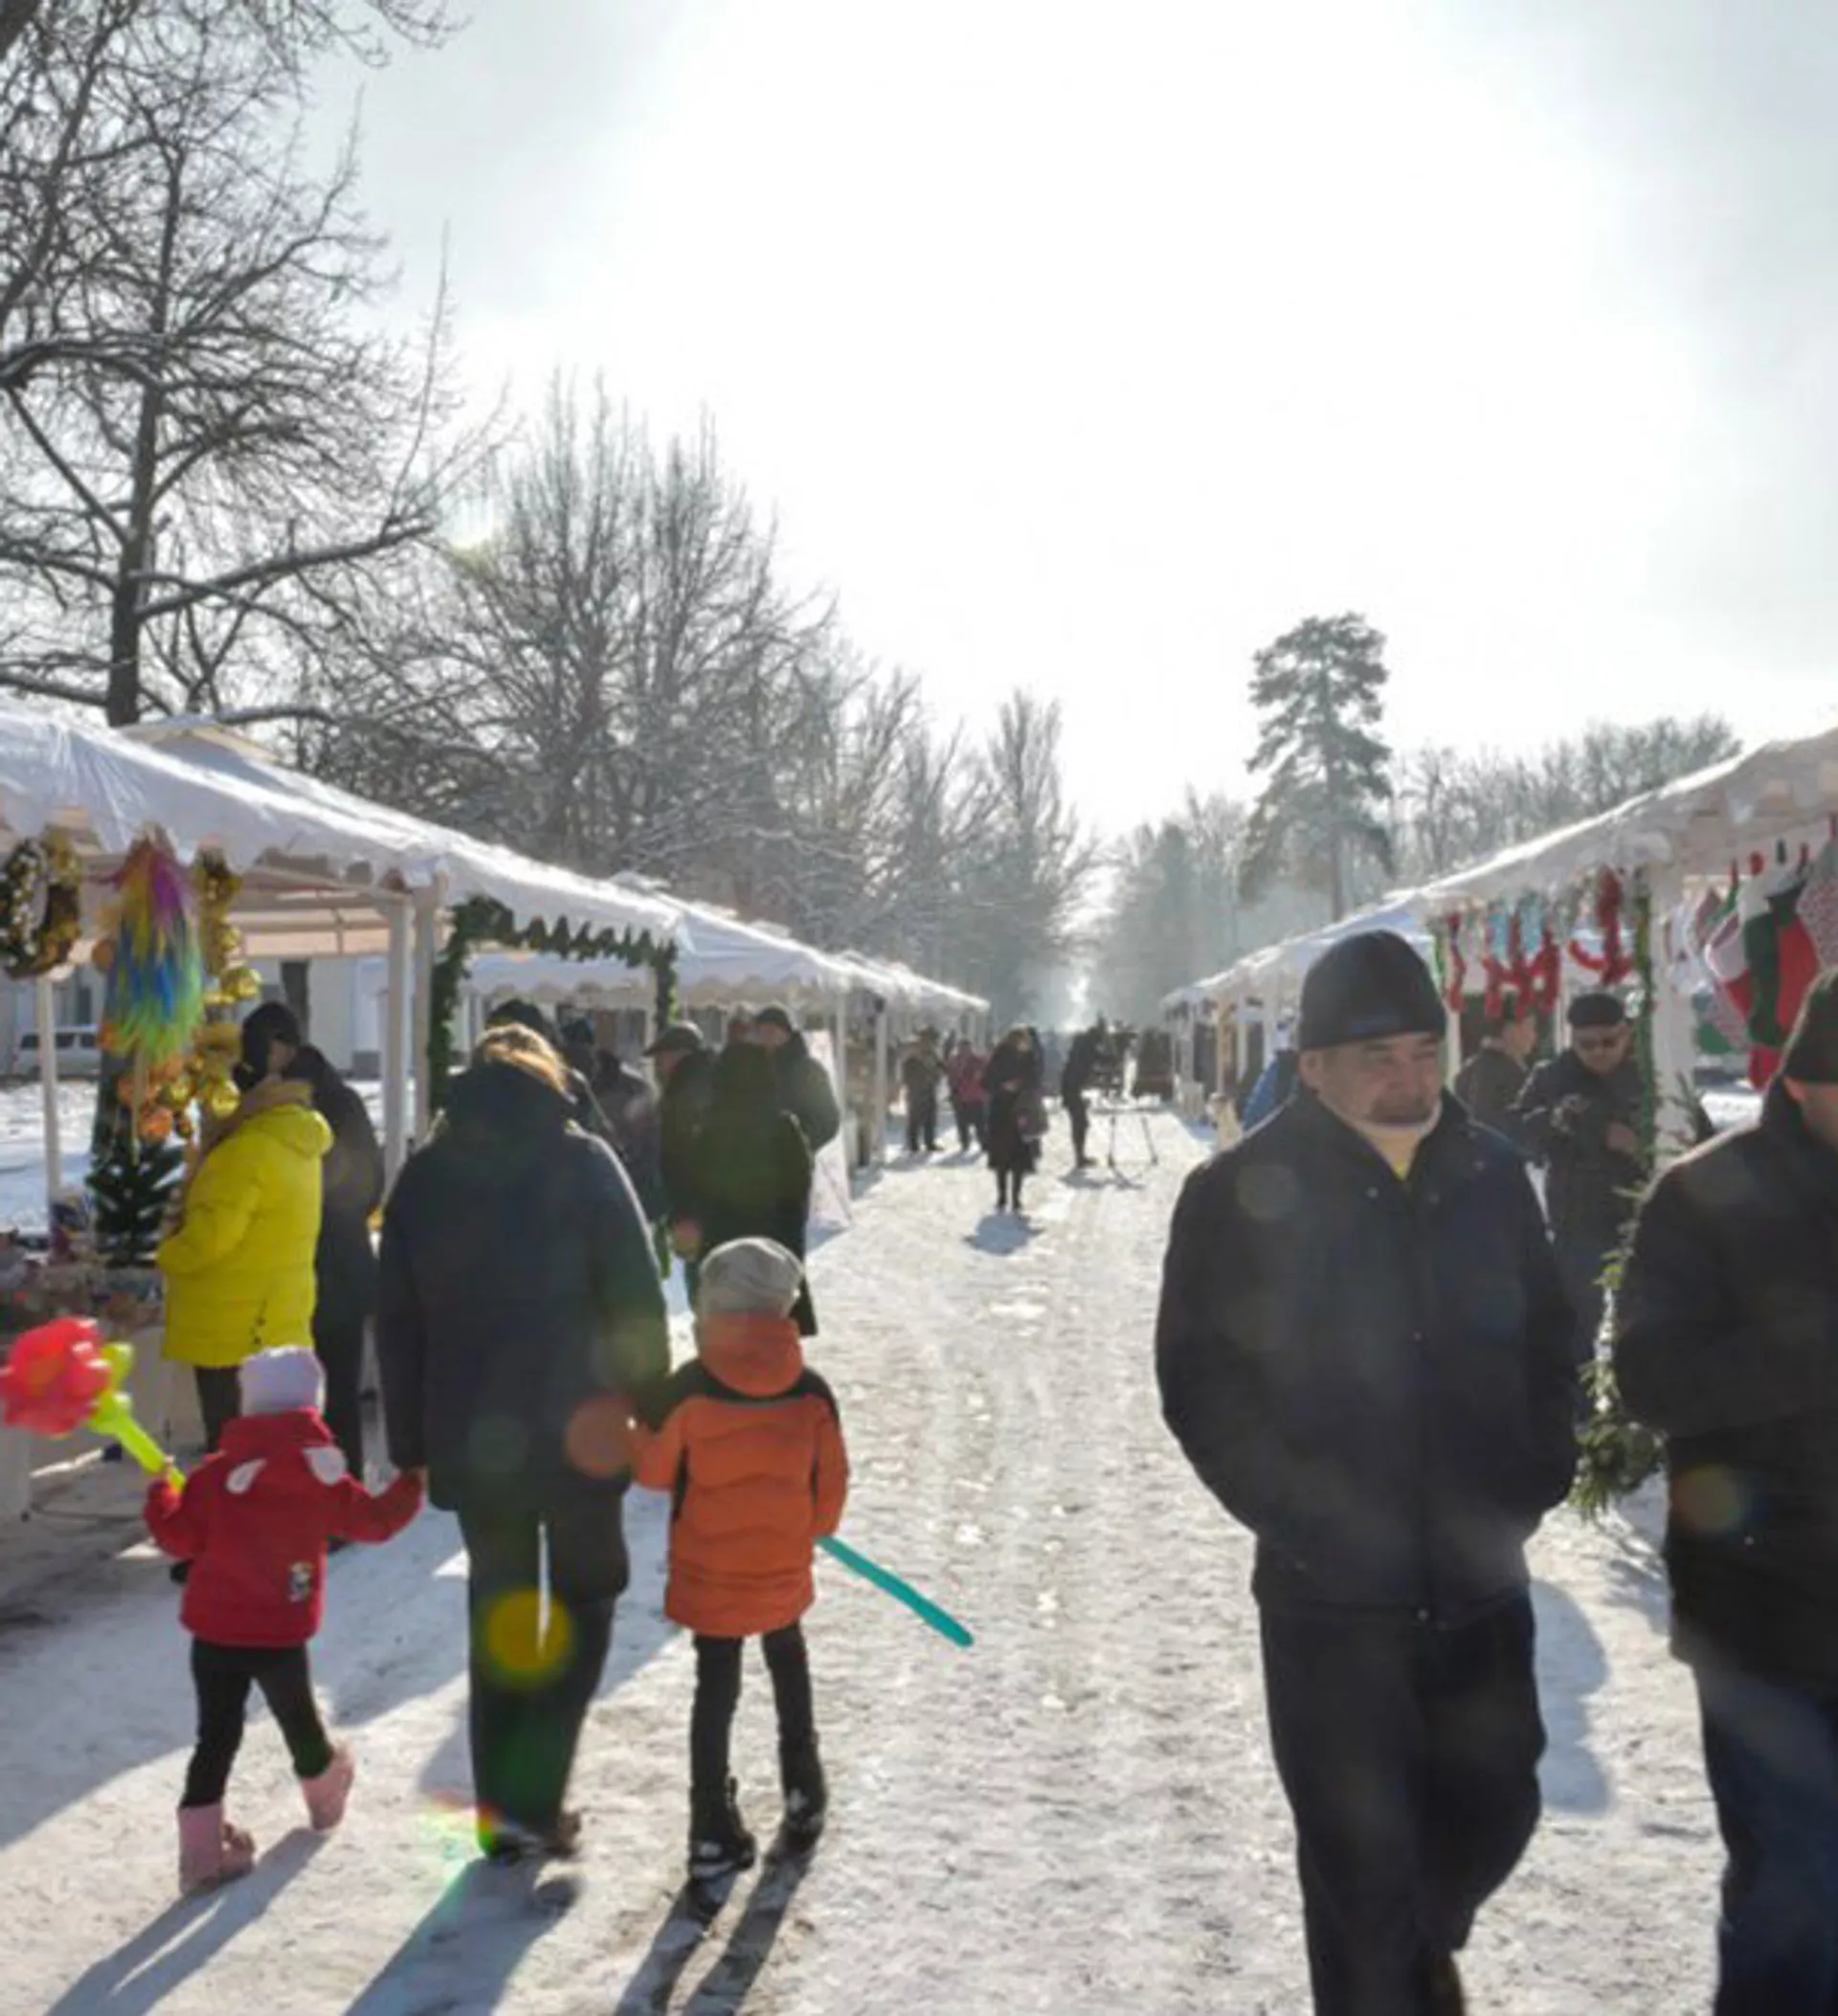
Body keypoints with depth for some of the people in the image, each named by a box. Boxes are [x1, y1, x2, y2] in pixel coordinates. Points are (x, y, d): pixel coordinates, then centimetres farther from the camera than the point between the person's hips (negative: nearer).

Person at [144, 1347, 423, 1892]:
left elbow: (180, 1539, -2)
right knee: (299, 1720, 21)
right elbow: (375, 1521, 2)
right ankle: (326, 1795, 45)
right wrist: (412, 1483, 19)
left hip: (214, 1632, 0)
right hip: (282, 1637, 0)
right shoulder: (325, 1477, -6)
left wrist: (162, 1491, 15)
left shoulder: (215, 1475, -6)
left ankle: (203, 1848, 2)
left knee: (217, 1735, 7)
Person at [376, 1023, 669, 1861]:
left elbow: (396, 1320, 7)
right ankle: (532, 1798, 3)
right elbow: (635, 1297, -10)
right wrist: (652, 1407, -1)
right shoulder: (581, 1160, -6)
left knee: (498, 1608, 16)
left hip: (471, 1439, 3)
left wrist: (409, 1441, 12)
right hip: (578, 1429, -3)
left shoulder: (424, 1174, 5)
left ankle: (502, 1808, 18)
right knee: (585, 1599, 14)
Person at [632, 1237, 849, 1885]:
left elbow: (653, 1469, -8)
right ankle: (803, 1792, 35)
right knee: (788, 1666, 26)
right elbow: (831, 1484, -3)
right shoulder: (812, 1394, -13)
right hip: (782, 1569, 2)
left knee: (715, 1689, 11)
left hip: (707, 1571, -2)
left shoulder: (689, 1390, -20)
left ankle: (714, 1829, 11)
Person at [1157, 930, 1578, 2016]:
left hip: (1479, 1581, 4)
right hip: (1333, 1596, -4)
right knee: (1360, 1845, 6)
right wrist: (1306, 1519, -15)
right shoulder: (1245, 1194, -10)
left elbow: (1549, 1343, 11)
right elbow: (1203, 1385, -9)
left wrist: (1534, 1480, -1)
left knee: (1494, 1802, 19)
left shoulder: (1492, 1174, 2)